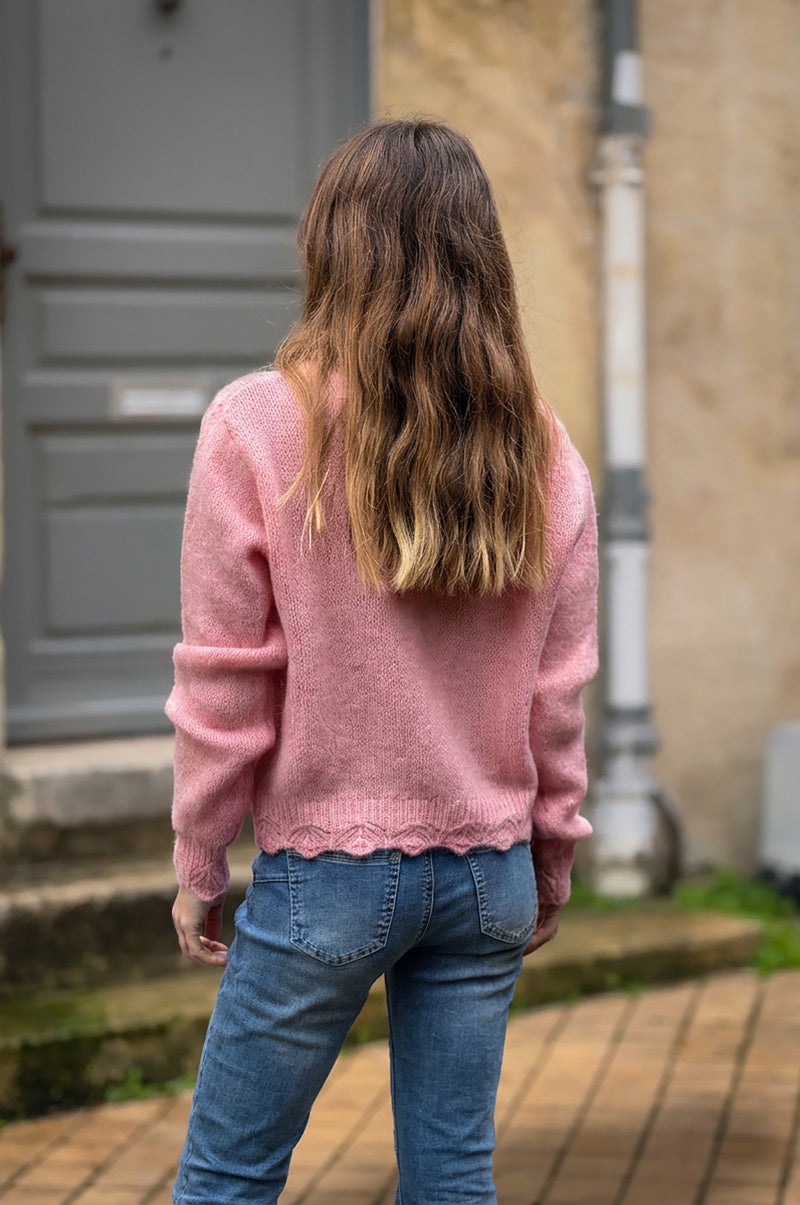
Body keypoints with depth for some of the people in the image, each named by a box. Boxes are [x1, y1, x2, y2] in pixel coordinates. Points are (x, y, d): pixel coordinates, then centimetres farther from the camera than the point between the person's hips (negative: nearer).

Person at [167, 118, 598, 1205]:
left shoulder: (258, 426, -11)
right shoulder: (542, 450, 0)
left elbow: (225, 687, -8)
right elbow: (560, 697, 4)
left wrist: (198, 869, 3)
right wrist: (549, 869, 16)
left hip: (323, 870, -3)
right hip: (487, 871, 4)